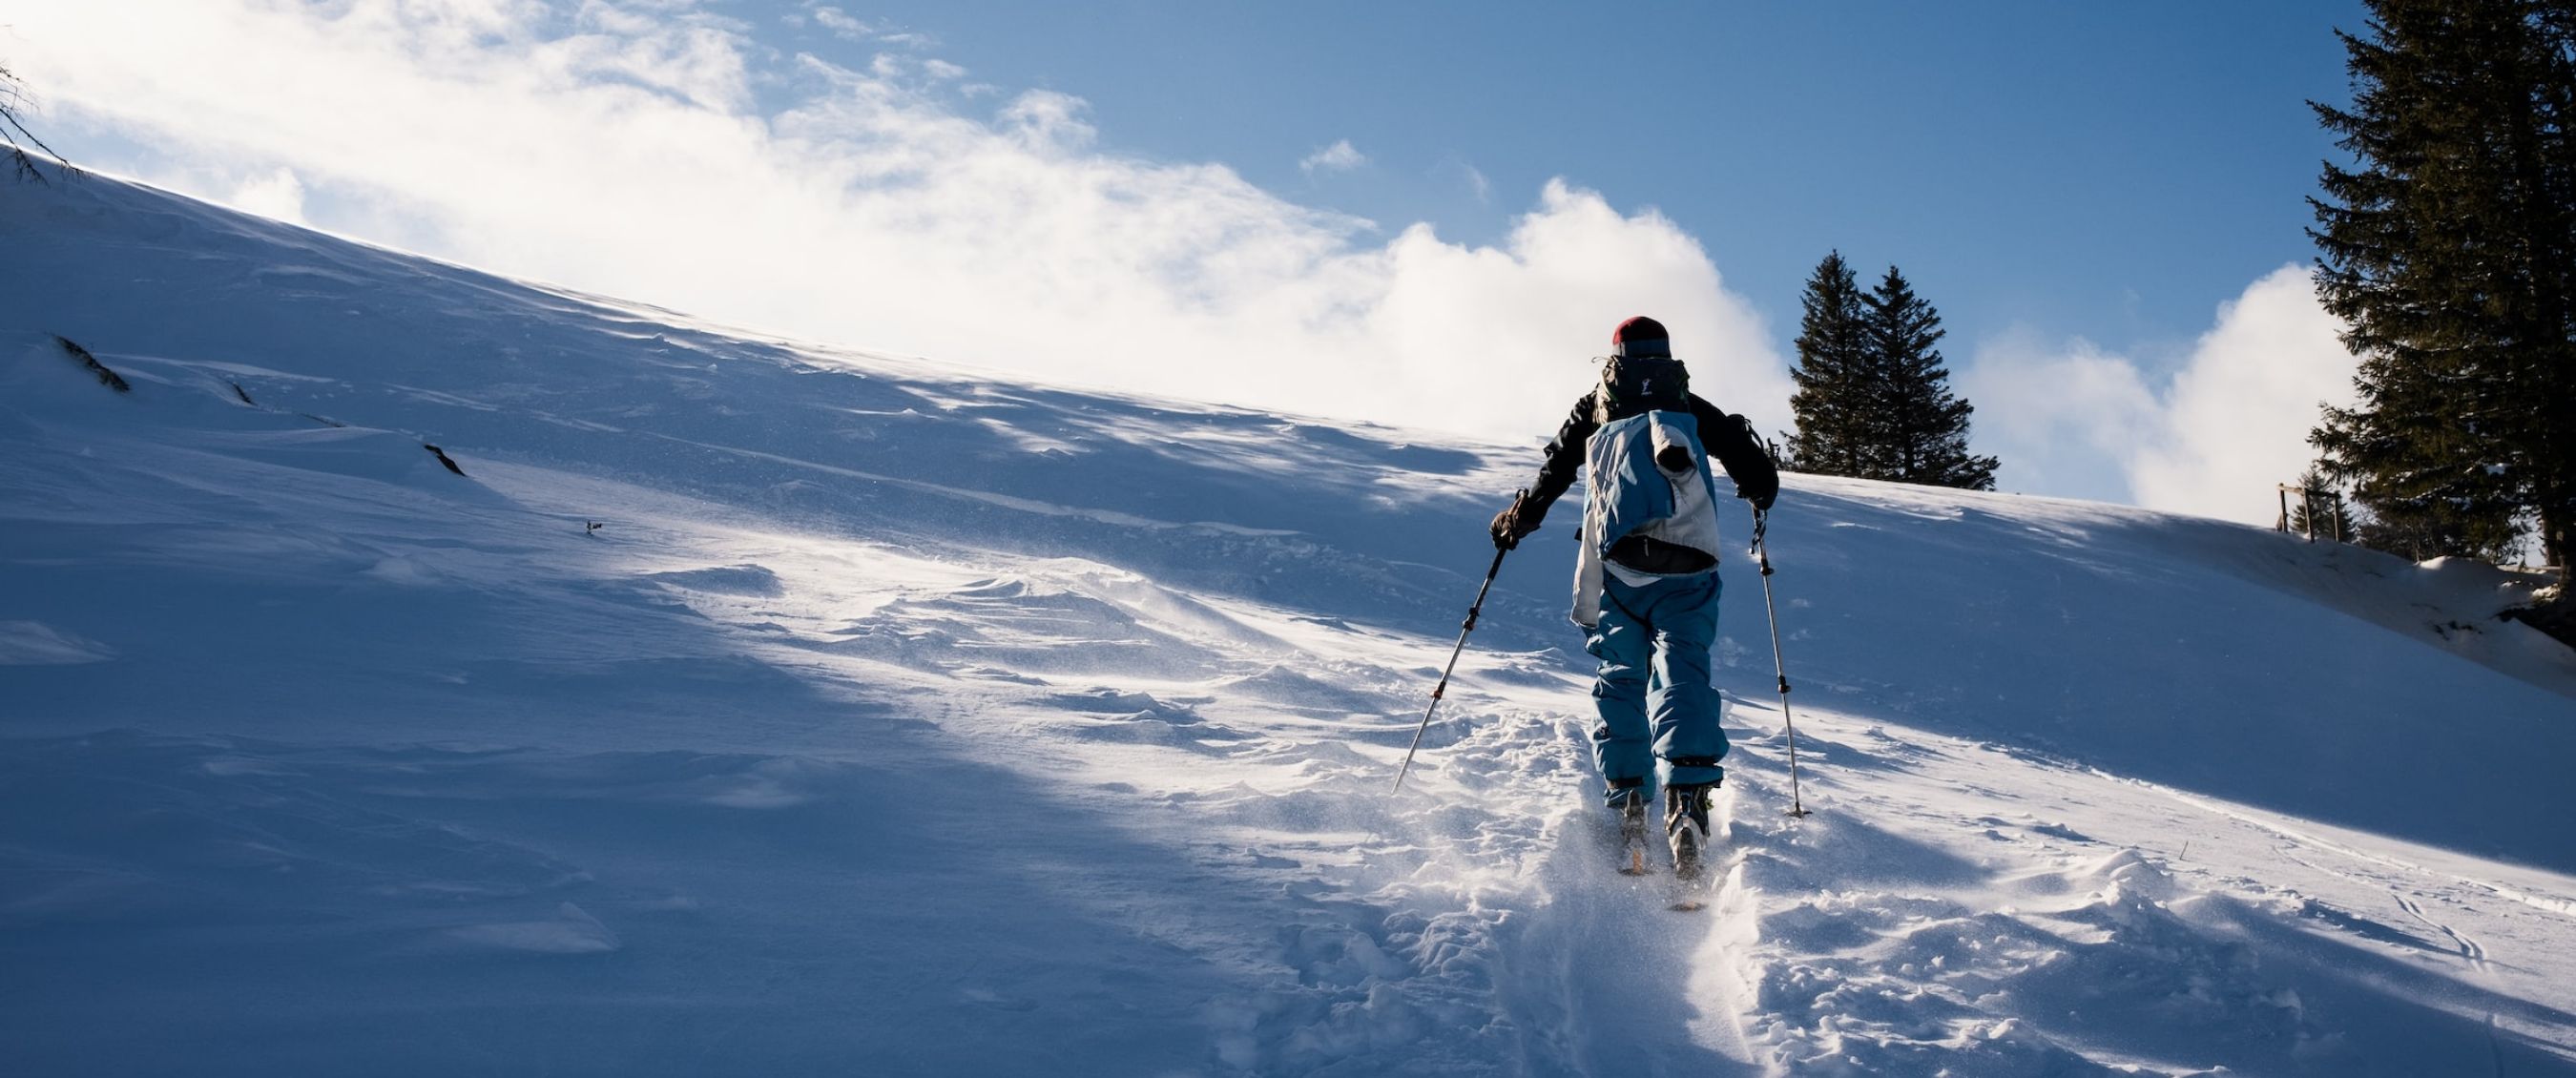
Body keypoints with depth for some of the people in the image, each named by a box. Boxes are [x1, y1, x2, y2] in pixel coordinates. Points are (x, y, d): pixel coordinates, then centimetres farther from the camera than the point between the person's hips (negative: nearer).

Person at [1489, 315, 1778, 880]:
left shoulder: (1593, 409, 21)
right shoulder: (1691, 407, 21)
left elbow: (1553, 473, 16)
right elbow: (1756, 471, 17)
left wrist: (1517, 519, 29)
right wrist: (1758, 491, 39)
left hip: (1618, 564, 0)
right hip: (1688, 565, 0)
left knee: (1621, 679, 12)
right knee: (1682, 675, -6)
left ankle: (1626, 798, 1)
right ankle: (1686, 795, -25)